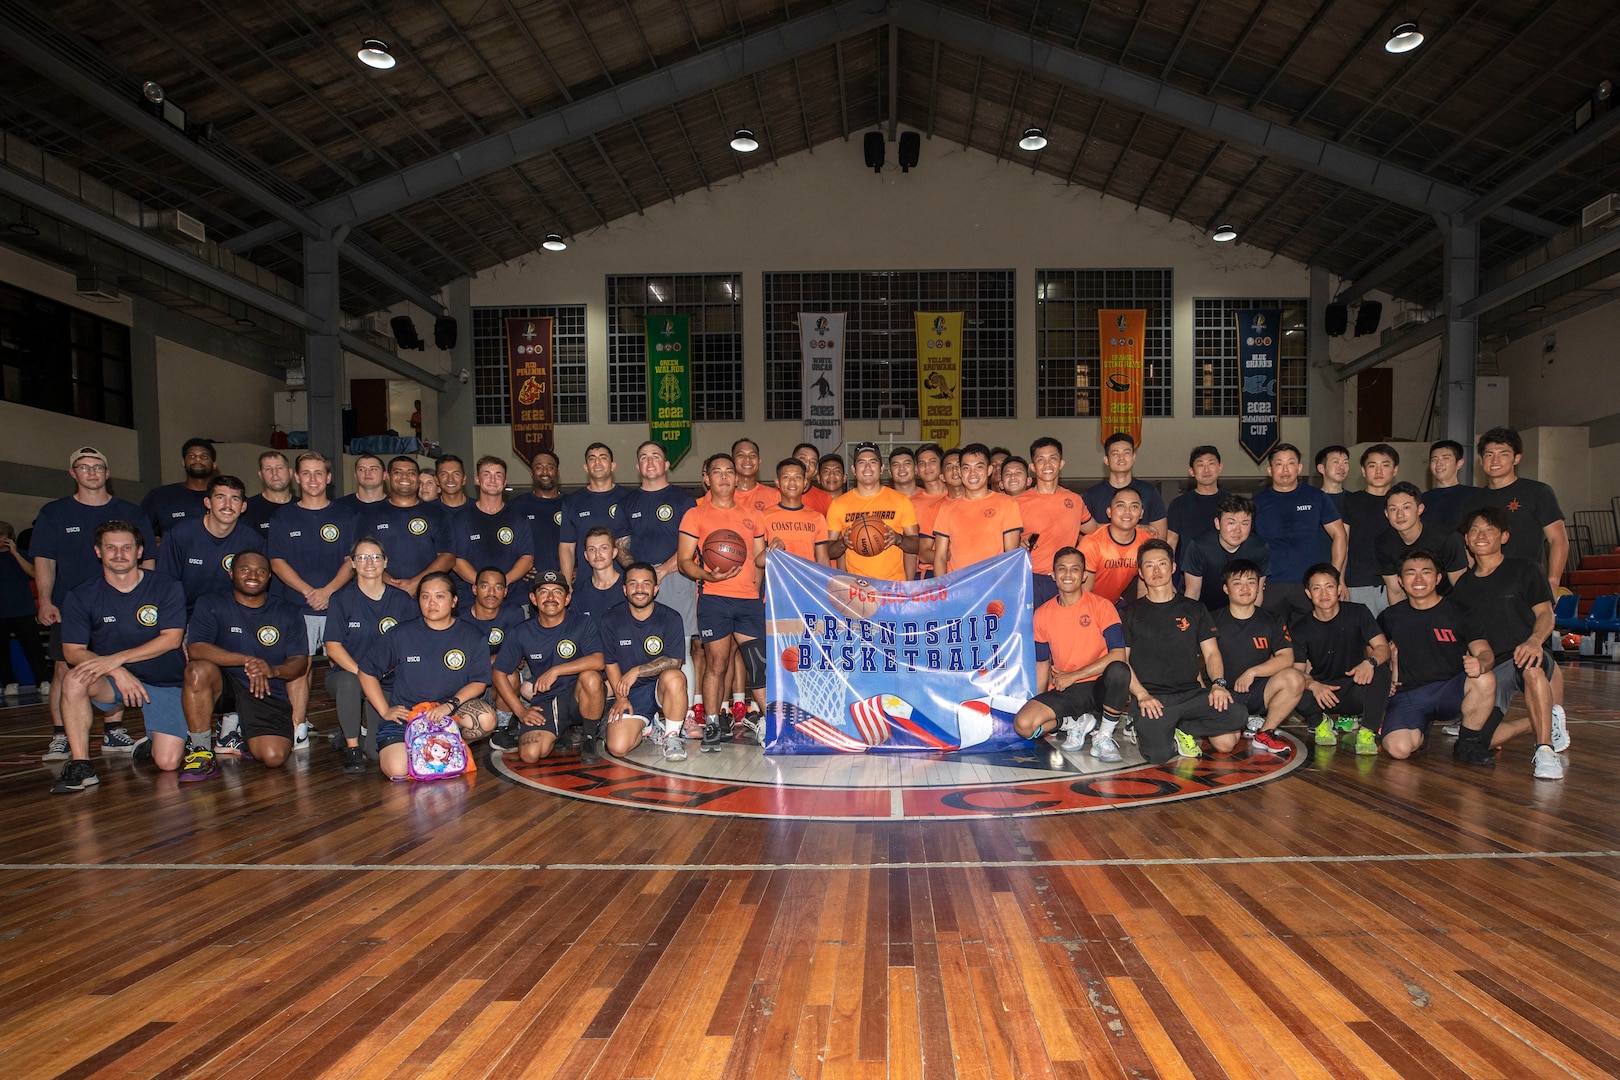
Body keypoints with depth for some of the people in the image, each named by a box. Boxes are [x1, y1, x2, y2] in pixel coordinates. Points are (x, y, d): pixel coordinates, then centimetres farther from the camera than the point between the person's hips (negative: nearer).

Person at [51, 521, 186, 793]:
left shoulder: (167, 588, -5)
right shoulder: (81, 596, -1)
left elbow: (172, 638, -13)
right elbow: (72, 651, -7)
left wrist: (117, 658, -25)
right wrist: (117, 672, -24)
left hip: (164, 683, -1)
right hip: (112, 680, 1)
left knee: (168, 762, -16)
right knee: (74, 680, -34)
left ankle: (149, 744, 23)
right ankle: (80, 765, -22)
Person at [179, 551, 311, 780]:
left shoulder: (289, 614, 6)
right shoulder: (211, 605, 1)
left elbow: (301, 663, 0)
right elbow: (195, 649, -16)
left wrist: (273, 670, -24)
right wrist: (247, 660, -28)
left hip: (268, 693, 1)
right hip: (223, 684, -1)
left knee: (274, 757, -21)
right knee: (198, 670, -36)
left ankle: (236, 730, 16)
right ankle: (201, 752, -18)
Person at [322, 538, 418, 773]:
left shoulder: (402, 600, 2)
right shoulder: (342, 599, -2)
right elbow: (333, 648, -8)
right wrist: (362, 673, -22)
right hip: (345, 672, -1)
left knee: (380, 750, -17)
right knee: (350, 682, -39)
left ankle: (362, 729, 22)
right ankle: (351, 746, -16)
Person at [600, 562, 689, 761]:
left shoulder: (670, 618, -6)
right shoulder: (611, 620, -1)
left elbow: (674, 661, -14)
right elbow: (610, 663, 4)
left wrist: (636, 671, -21)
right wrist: (620, 697, -6)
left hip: (660, 687, -1)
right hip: (630, 694, 2)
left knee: (673, 678, -38)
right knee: (617, 748, -20)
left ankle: (672, 736, -13)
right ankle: (648, 727, 16)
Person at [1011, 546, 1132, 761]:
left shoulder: (1101, 606, -5)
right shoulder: (1042, 614, 5)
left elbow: (1118, 655, -16)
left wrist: (1073, 676, -16)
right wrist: (1037, 703, 6)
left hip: (1100, 686, -2)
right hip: (1063, 691, 2)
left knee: (1119, 670, -37)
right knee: (1023, 724, -24)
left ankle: (1104, 737, -14)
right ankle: (1076, 723, 5)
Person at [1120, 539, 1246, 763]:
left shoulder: (1195, 610, 19)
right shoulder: (1130, 614, 12)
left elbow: (1211, 653, 13)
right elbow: (1121, 660, 4)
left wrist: (1218, 683, -8)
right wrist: (1141, 695, -12)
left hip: (1191, 693, 3)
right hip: (1151, 697, -3)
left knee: (1236, 715, -25)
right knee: (1158, 755, -28)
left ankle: (1181, 729, -2)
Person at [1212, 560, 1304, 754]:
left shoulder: (1273, 620, 8)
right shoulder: (1214, 621, 1)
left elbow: (1286, 658, -4)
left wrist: (1252, 672, -17)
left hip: (1258, 693, 2)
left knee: (1294, 679, -28)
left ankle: (1264, 733, -8)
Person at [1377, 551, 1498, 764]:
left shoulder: (1458, 613, 5)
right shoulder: (1391, 617, 9)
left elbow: (1485, 652, -6)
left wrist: (1480, 664, -31)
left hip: (1450, 690, 1)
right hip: (1407, 696, 0)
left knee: (1485, 681, -33)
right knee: (1399, 748, -29)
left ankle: (1467, 744, -9)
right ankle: (1420, 732, 11)